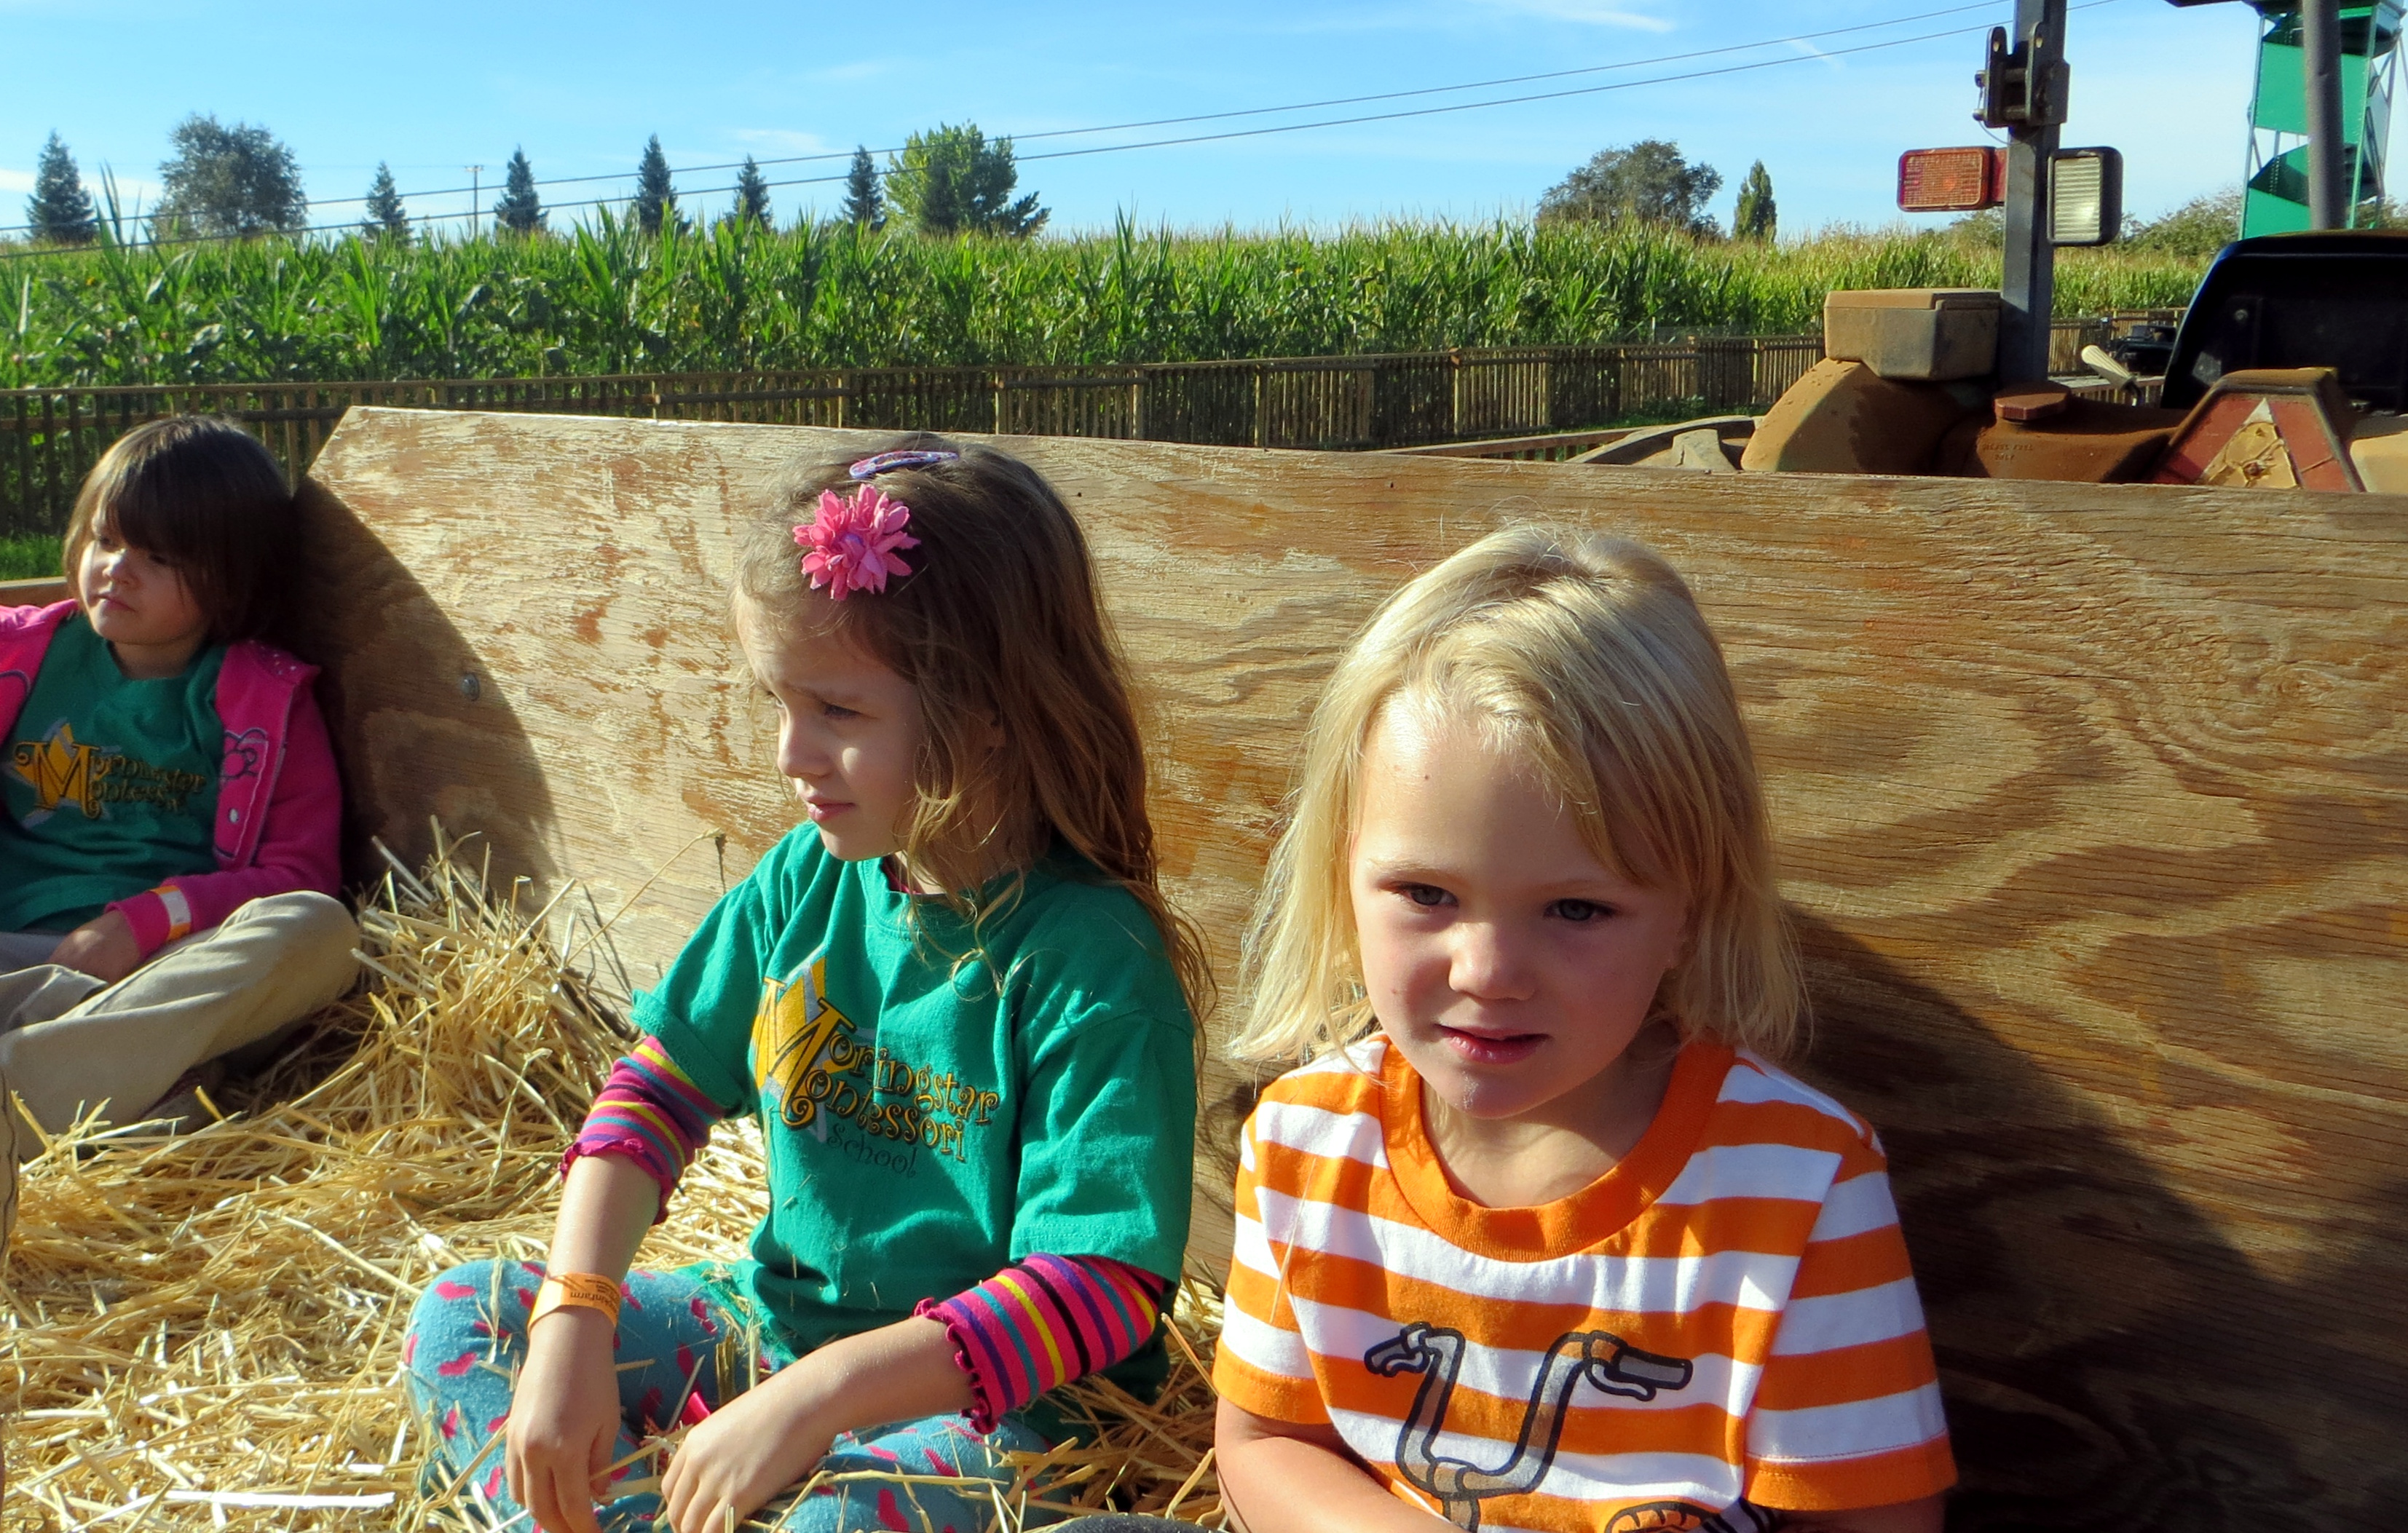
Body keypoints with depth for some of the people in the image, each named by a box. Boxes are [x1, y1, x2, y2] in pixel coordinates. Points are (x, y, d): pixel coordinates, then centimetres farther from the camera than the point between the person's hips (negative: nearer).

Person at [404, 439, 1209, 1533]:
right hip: (777, 1312, 7)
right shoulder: (803, 884, -3)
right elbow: (660, 1085, 4)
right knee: (456, 1319, 4)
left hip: (991, 1396, -7)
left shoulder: (1090, 960, -22)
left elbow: (1098, 1290, -25)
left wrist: (815, 1397, -31)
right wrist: (571, 1323, -9)